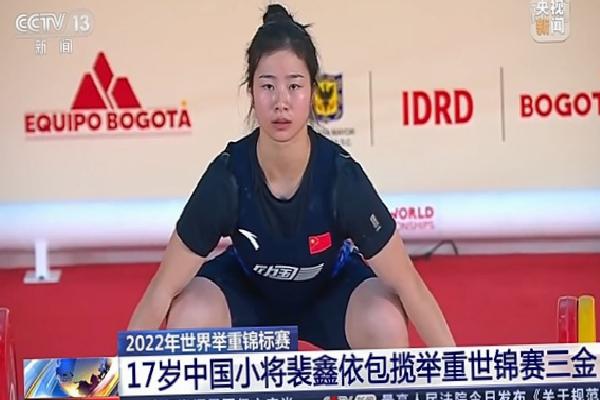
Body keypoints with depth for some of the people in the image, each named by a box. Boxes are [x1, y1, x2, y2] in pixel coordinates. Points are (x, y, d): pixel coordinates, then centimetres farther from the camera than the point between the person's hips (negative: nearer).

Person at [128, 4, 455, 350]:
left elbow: (409, 286, -27)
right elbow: (162, 292, -24)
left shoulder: (341, 175, -32)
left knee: (384, 322, -31)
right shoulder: (227, 176, -30)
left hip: (333, 287, 0)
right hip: (246, 287, 1)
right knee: (191, 317, -30)